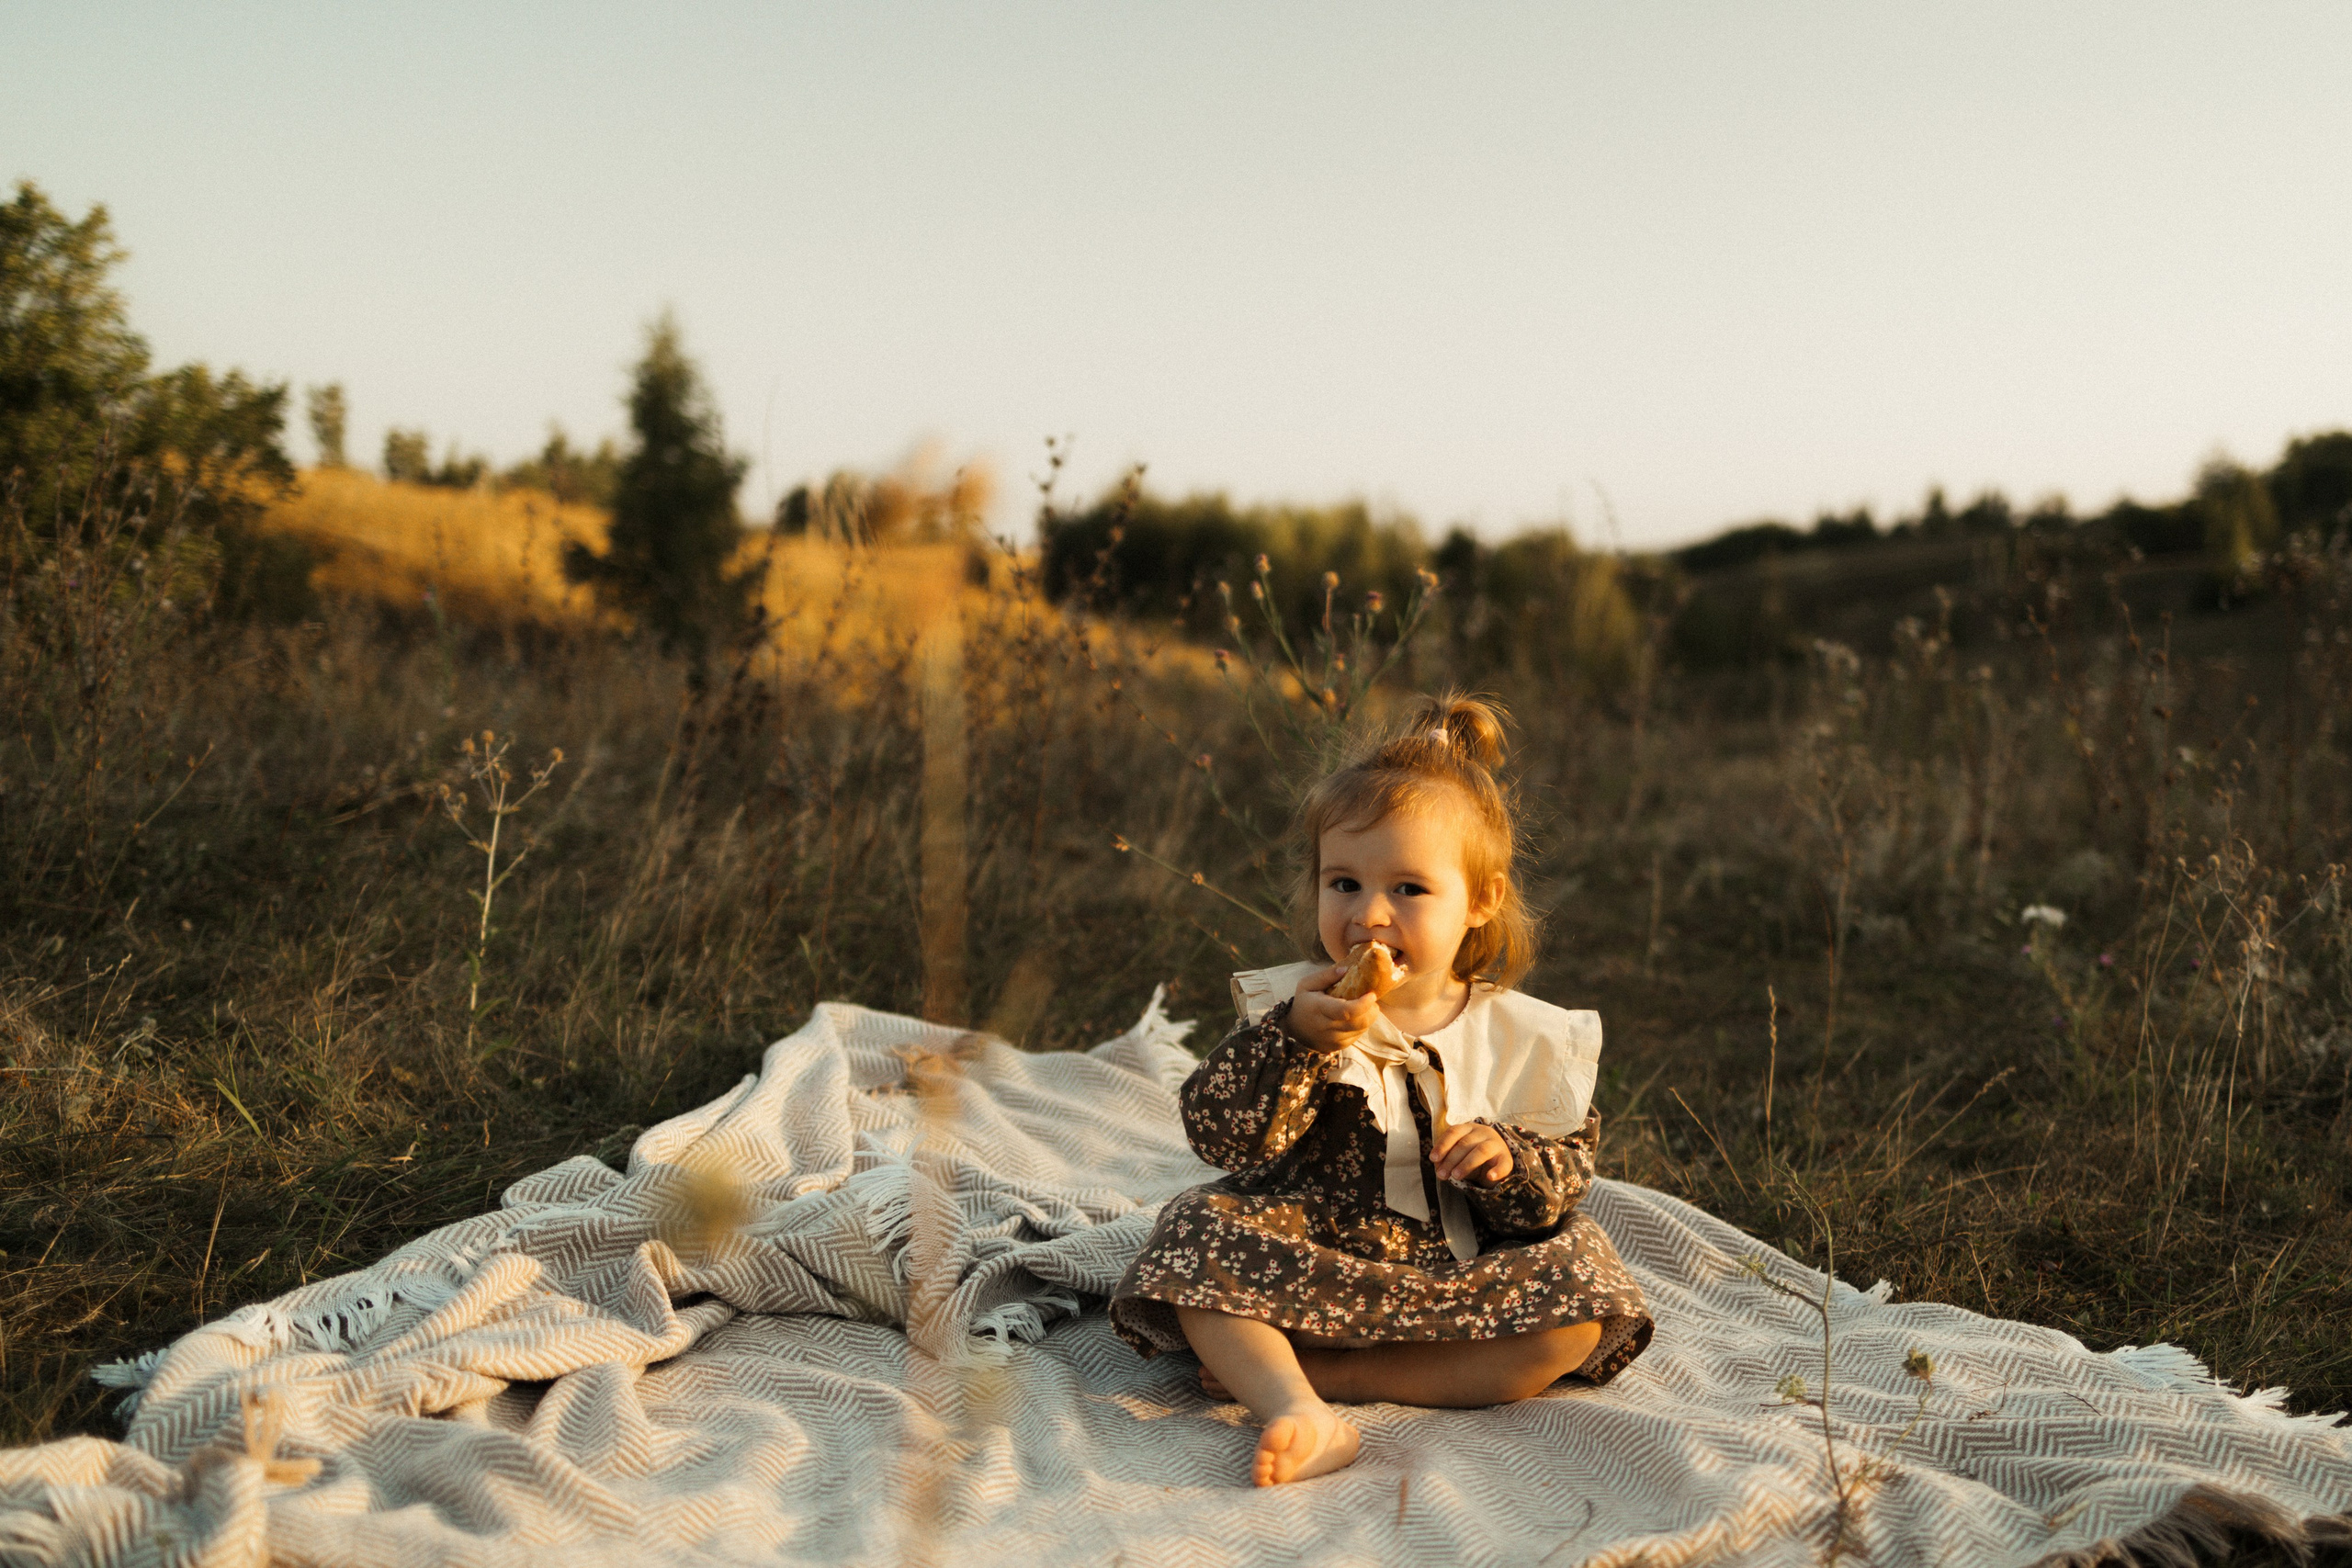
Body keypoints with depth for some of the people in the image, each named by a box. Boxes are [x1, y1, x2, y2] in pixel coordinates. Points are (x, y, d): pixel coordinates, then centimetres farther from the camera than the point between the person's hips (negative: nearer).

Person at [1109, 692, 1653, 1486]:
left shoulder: (1523, 1040, 1)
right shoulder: (1291, 1008, -1)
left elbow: (1565, 1177, 3)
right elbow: (1220, 1133, -12)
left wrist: (1508, 1161, -19)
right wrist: (1296, 1039, -26)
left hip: (1457, 1284, 1)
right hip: (1309, 1265, 0)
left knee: (1580, 1303, -23)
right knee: (1200, 1229, -23)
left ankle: (1326, 1372, -25)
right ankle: (1301, 1415, -42)